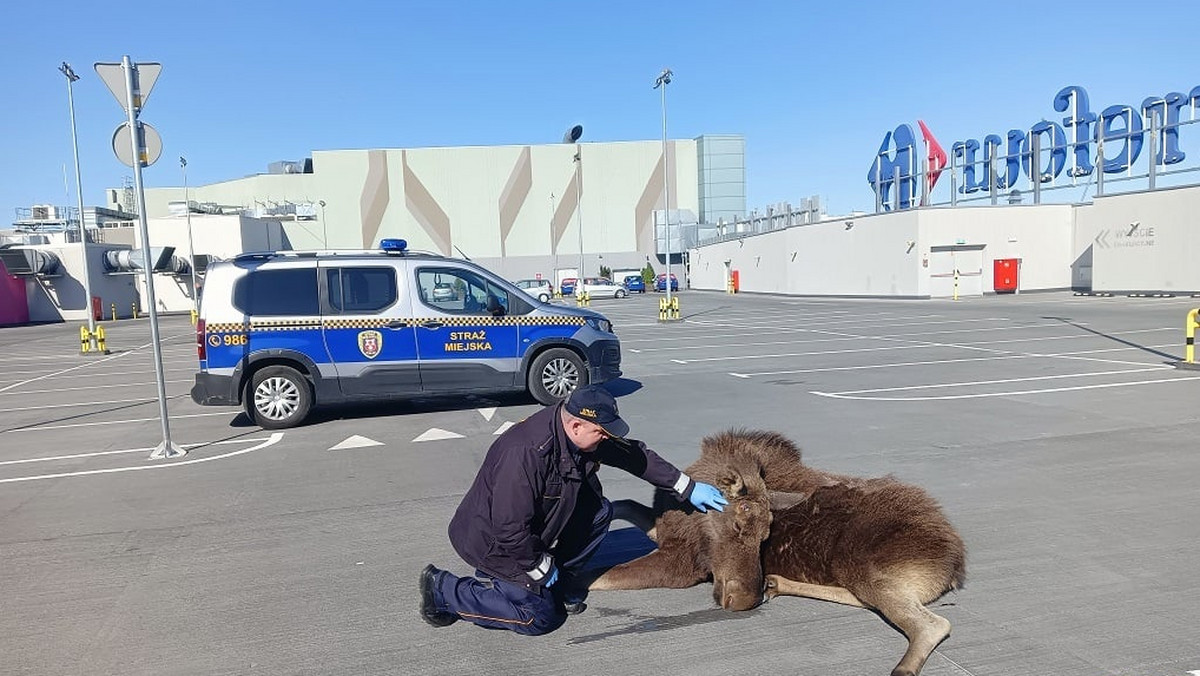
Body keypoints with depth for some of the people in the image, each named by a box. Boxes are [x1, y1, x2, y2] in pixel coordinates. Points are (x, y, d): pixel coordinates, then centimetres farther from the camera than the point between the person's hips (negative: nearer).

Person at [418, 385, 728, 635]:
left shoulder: (583, 433, -11)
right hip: (492, 540, -8)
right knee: (541, 617, -9)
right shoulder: (526, 453, -37)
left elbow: (633, 454, 1)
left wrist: (687, 487, 2)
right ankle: (443, 590, 1)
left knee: (599, 512, -4)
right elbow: (510, 529, -32)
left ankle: (561, 583, 12)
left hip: (531, 529, 8)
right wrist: (540, 567, -17)